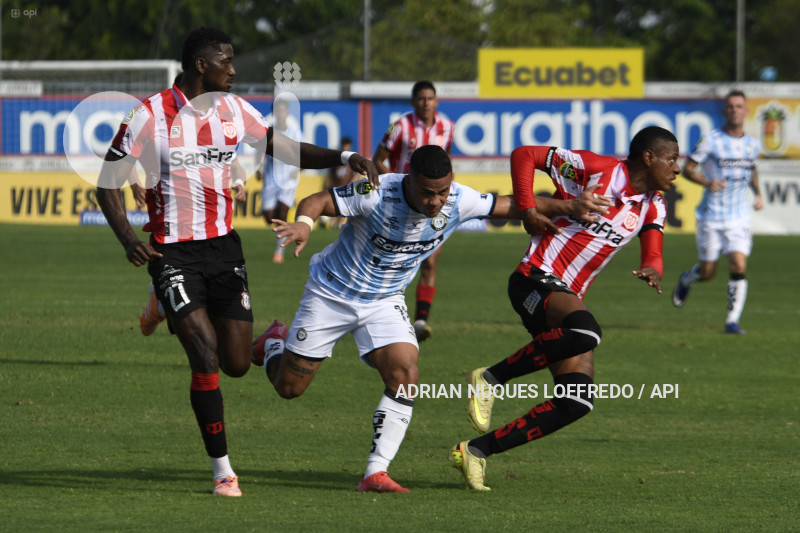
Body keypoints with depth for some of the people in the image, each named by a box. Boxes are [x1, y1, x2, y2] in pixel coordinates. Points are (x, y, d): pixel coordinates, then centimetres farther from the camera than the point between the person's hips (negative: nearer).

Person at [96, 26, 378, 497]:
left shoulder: (234, 110, 3)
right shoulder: (150, 116, -11)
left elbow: (287, 150, 8)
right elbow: (108, 182, -6)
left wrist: (344, 157, -7)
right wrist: (129, 239, -21)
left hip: (224, 246, 4)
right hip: (173, 253, -4)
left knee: (237, 365, 1)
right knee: (206, 356, -16)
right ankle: (222, 469, -6)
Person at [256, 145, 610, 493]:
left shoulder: (459, 202, -18)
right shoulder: (378, 193, -31)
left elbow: (513, 206, -7)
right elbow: (317, 201, -26)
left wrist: (568, 207, -18)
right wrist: (303, 224, -48)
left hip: (385, 301, 3)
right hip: (330, 294, -3)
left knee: (405, 376, -21)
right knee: (289, 387, 5)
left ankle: (375, 473, -17)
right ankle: (271, 349, 42)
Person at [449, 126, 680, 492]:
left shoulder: (653, 207, 14)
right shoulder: (600, 170, -7)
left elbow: (653, 255, 8)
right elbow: (524, 156, -5)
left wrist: (651, 270, -16)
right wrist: (527, 209, -16)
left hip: (569, 296, 8)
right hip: (536, 279, -8)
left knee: (576, 404, -3)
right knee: (585, 332, -39)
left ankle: (476, 451, 2)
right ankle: (490, 379, -21)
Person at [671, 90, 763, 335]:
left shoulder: (753, 144, 7)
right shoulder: (711, 140, -8)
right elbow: (687, 169, -4)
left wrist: (758, 193, 11)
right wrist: (707, 182, -22)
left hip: (739, 217, 3)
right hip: (711, 216, -3)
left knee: (739, 267, -13)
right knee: (707, 272, 4)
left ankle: (732, 321, -4)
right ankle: (686, 280, 40)